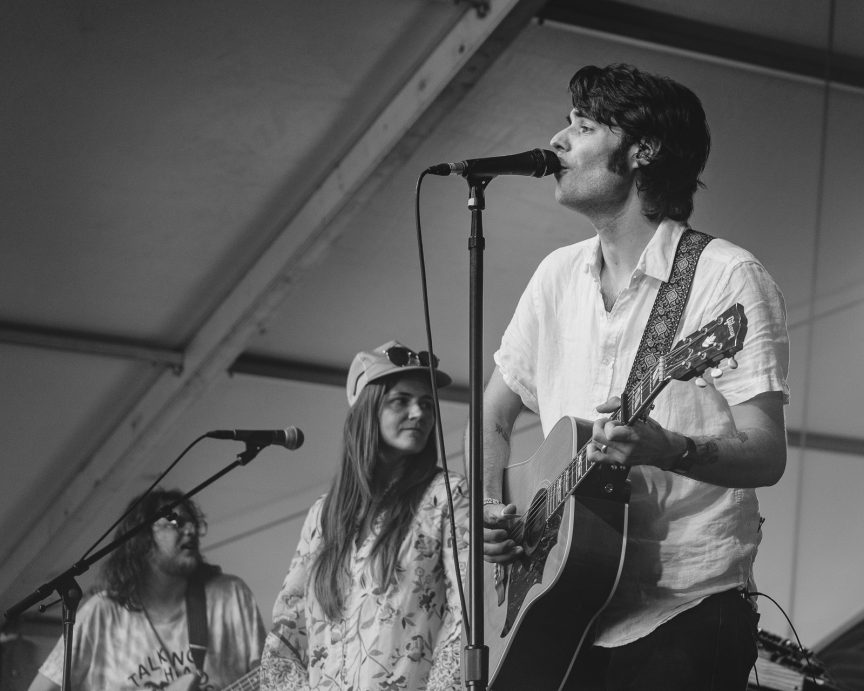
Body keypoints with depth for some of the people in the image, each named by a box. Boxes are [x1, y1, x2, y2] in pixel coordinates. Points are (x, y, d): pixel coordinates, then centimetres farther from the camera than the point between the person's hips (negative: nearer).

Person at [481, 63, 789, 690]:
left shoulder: (727, 277, -8)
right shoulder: (560, 274, 11)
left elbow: (767, 455, -14)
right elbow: (493, 417, 18)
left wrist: (668, 450, -32)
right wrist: (493, 508, -1)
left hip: (684, 620, -5)